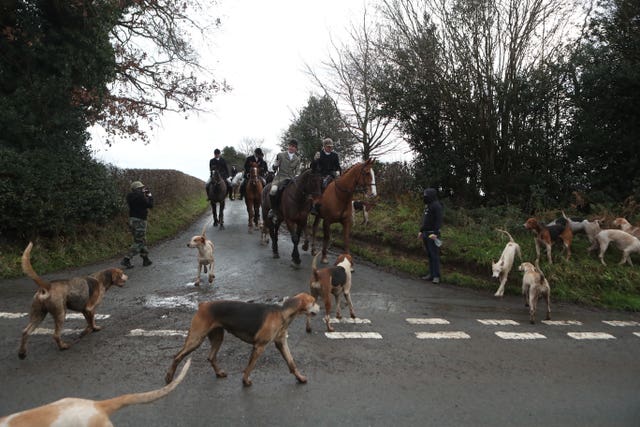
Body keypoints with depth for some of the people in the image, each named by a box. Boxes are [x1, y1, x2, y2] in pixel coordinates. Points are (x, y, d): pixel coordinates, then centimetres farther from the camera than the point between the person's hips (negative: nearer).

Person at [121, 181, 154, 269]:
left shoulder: (130, 196, 8)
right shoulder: (140, 196, -17)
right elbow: (150, 205, -9)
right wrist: (150, 195, 5)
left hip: (132, 220, 9)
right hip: (139, 221, -9)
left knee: (143, 241, 17)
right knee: (139, 243, -3)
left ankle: (146, 259, 23)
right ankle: (126, 260, -8)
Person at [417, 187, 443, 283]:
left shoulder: (436, 206, -12)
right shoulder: (427, 205, 16)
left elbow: (439, 220, -19)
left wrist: (435, 233, -25)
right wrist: (421, 231, 19)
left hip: (433, 234, -9)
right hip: (426, 234, 9)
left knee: (434, 255, -5)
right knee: (429, 255, 11)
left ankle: (436, 276, 0)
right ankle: (431, 274, 17)